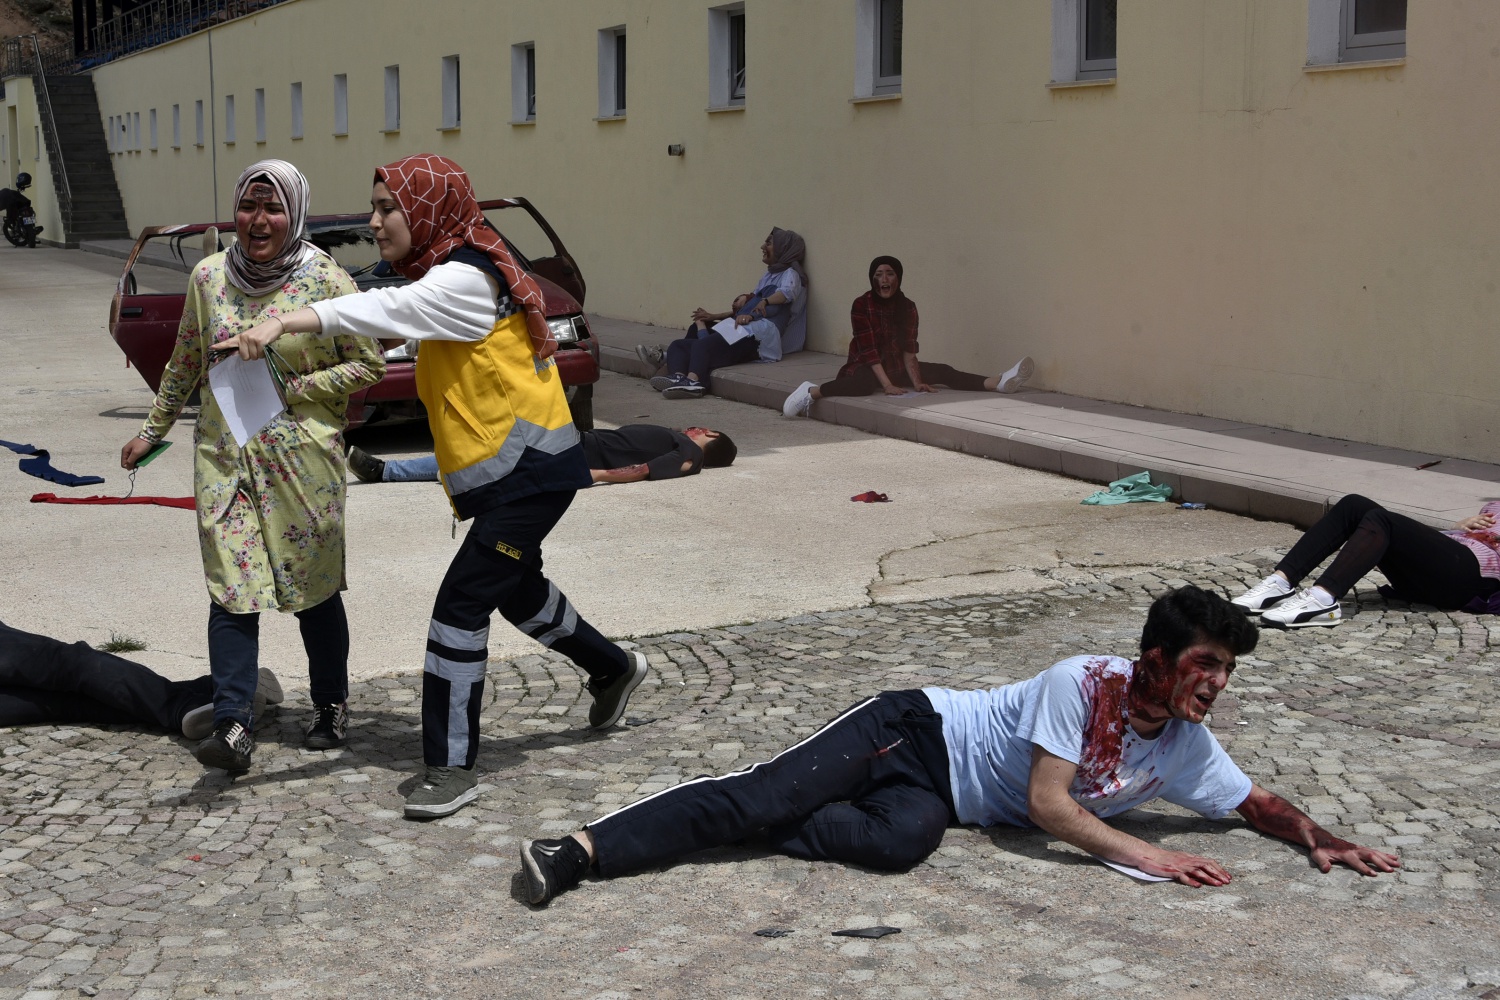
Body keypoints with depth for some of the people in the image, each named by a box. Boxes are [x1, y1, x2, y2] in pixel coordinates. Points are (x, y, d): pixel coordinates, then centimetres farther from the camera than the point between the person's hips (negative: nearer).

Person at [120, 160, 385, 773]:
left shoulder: (326, 280, -7)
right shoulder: (209, 276, 5)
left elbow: (370, 364, -4)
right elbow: (185, 362, 17)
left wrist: (295, 389, -13)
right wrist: (153, 430, 21)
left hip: (304, 460, -3)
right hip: (224, 455, 3)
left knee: (314, 588, 6)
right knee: (231, 589, -7)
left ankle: (331, 707, 23)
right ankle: (232, 725, -10)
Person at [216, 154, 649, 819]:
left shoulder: (466, 280, -20)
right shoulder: (448, 276, 12)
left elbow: (386, 311, -37)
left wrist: (282, 323, -47)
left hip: (532, 471, -10)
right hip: (505, 471, 11)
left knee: (460, 604, -12)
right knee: (516, 592, 26)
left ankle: (453, 767, -5)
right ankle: (614, 669, 49)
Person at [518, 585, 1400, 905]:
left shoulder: (1188, 752, 0)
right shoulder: (1083, 681, -20)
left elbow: (1260, 802, 9)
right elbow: (1047, 801, -24)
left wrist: (1320, 838, -10)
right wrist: (1144, 856, -29)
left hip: (946, 800, 5)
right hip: (919, 731, -5)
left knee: (905, 838, -34)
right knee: (762, 793, -22)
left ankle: (773, 825, -12)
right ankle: (580, 851, -23)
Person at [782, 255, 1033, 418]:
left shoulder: (907, 307, 0)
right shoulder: (861, 306, -14)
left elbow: (909, 351, -5)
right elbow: (869, 350, -20)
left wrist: (916, 382, -19)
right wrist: (887, 385, -28)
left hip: (897, 366, 6)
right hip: (867, 368, -6)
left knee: (942, 372, -9)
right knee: (864, 383, -41)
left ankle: (999, 383, -19)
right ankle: (811, 392, -52)